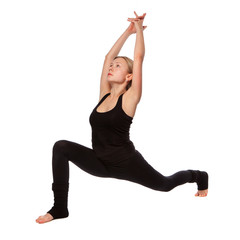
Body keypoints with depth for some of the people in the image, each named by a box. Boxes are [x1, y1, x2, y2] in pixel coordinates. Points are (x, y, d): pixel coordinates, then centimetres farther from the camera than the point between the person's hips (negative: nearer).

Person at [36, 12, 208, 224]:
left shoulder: (129, 99, -12)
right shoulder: (104, 94, 3)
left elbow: (138, 58, -14)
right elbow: (109, 56, 6)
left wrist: (139, 29, -5)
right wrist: (128, 31, 10)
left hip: (126, 162, -4)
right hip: (100, 162, 5)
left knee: (164, 185, 19)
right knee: (61, 147, -20)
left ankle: (199, 176, 50)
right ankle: (60, 208, -17)